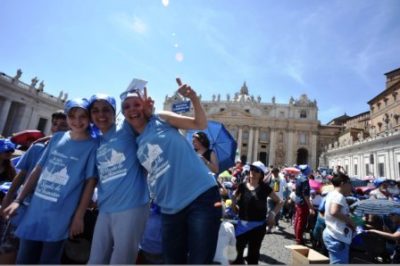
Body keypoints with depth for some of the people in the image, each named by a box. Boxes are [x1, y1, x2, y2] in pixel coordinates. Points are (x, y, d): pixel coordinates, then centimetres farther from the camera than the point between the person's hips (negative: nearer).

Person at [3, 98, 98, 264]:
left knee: (48, 261, 11)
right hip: (34, 211, 5)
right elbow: (38, 170, 9)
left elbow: (90, 183, -10)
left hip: (59, 218, -4)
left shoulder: (92, 146, -9)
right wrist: (18, 200, 8)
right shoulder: (57, 138, 4)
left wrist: (79, 216, -10)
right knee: (23, 260, 17)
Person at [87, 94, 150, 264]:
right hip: (105, 210, 6)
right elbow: (97, 178, 21)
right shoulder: (96, 143, 15)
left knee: (120, 261, 5)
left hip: (131, 206, -6)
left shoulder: (126, 129, 0)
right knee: (95, 261, 18)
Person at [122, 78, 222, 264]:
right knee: (173, 261, 17)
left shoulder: (161, 119, 4)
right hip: (171, 209, 5)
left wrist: (193, 97, -15)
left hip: (202, 196, -5)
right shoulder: (135, 145, 15)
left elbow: (201, 124, -2)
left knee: (199, 261, 0)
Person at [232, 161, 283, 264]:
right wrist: (237, 207, 0)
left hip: (258, 225, -1)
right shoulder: (242, 186, -1)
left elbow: (280, 202, 4)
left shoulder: (264, 188, -4)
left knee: (253, 254, 13)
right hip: (243, 224, 1)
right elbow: (233, 198, 15)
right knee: (237, 251, 1)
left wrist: (273, 213, -7)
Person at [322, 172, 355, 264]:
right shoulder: (339, 196, -15)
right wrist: (350, 221, -16)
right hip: (337, 238, -10)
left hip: (334, 236, 10)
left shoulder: (332, 194, 15)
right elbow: (334, 212, -31)